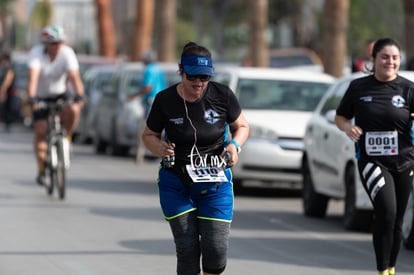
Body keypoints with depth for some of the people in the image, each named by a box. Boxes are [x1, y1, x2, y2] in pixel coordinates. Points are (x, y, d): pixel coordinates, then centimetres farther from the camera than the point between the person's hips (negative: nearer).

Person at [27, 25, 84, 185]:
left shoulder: (67, 53, -20)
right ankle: (41, 169, 1)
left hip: (60, 93, 1)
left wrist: (79, 96, -46)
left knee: (73, 111, -30)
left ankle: (67, 138, -3)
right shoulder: (36, 53, -23)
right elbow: (33, 77, -36)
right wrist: (31, 98, -50)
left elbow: (74, 76, -31)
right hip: (41, 96, -1)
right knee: (40, 130, -10)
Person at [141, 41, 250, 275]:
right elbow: (149, 135, 6)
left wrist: (235, 145, -13)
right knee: (187, 250, -5)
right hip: (176, 184, 0)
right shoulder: (165, 100, -8)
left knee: (216, 249, -8)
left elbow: (242, 126, 8)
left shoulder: (222, 95, -7)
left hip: (215, 182, 0)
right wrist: (160, 147, -17)